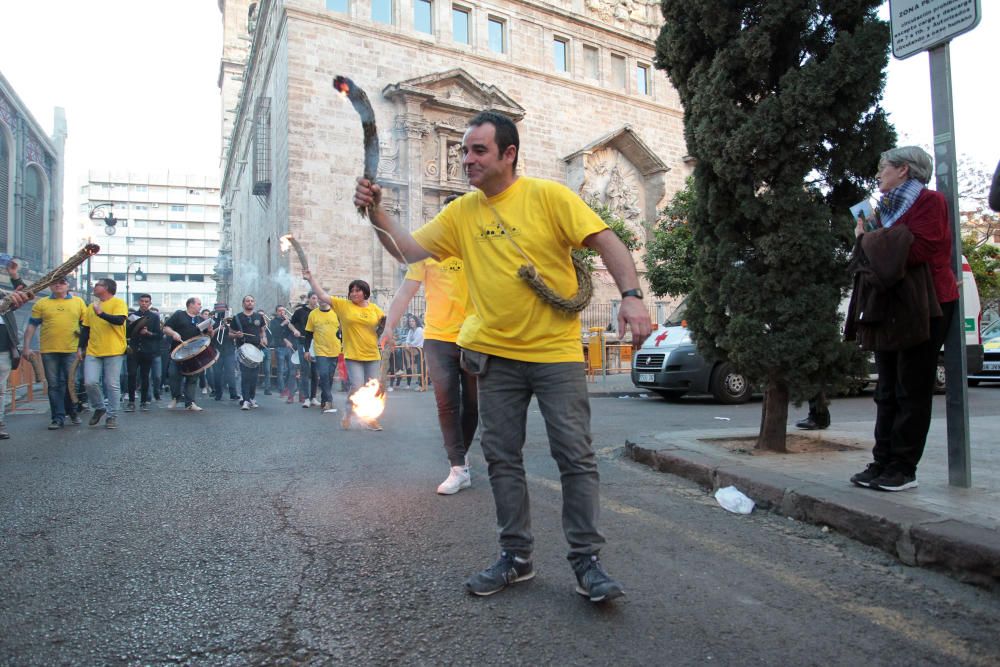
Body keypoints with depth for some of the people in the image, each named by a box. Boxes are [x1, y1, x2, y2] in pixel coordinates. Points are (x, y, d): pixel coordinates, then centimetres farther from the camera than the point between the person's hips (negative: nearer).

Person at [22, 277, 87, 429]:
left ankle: (72, 411, 23)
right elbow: (31, 326, 8)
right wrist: (27, 347, 1)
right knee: (53, 385, 3)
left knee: (70, 383, 3)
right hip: (48, 351, 1)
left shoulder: (78, 302, 7)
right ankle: (58, 418, 8)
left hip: (71, 350, -1)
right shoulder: (41, 304, 8)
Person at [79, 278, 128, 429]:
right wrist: (81, 347, 16)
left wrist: (101, 313, -28)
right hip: (93, 351, 5)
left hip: (113, 351, -5)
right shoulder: (91, 306, 18)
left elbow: (120, 320, -18)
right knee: (90, 382, -6)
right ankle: (99, 408, 18)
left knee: (113, 385, -2)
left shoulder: (118, 303, -1)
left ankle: (112, 416, 8)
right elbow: (85, 329, 21)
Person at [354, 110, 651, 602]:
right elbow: (410, 249, 2)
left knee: (575, 456, -1)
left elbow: (606, 242, -11)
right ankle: (516, 556, 24)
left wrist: (631, 295, -25)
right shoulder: (461, 212, 7)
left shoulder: (549, 196, -5)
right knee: (501, 457, 9)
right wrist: (377, 214, -14)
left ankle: (587, 561, 12)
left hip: (556, 351, -4)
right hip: (495, 354, 4)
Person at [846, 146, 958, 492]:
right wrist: (867, 239, 2)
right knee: (887, 393, 7)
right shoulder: (888, 207, 20)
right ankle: (883, 463, 11)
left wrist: (870, 238, -8)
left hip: (921, 309, -8)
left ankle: (903, 468, 1)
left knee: (912, 392, -3)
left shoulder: (929, 201, -5)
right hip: (889, 309, 8)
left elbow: (917, 249, -19)